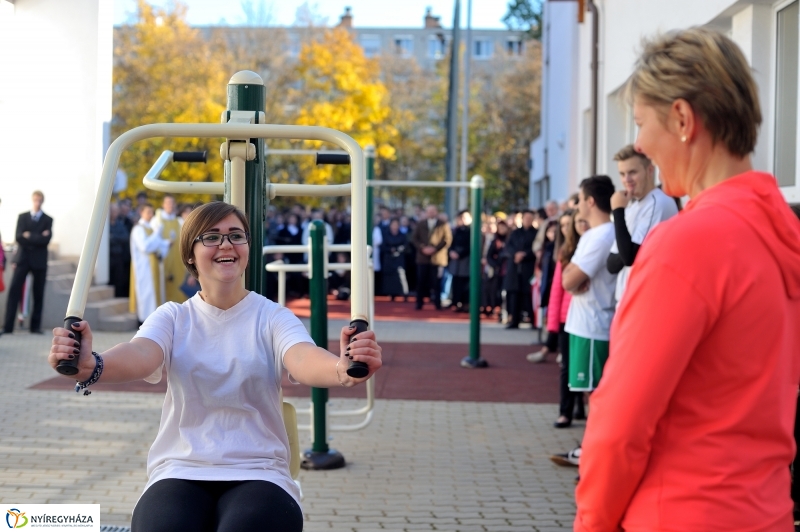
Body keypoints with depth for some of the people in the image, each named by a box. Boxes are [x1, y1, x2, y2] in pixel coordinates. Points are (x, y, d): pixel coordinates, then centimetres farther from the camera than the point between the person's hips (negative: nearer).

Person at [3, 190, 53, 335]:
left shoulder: (48, 220, 7)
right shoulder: (22, 217, 9)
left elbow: (46, 240, -8)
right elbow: (19, 237, -4)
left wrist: (29, 236, -8)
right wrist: (38, 238, -10)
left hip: (39, 260, 0)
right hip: (22, 258, 0)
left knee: (38, 294, 3)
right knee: (14, 291, -8)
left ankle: (35, 326, 10)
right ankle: (8, 326, -9)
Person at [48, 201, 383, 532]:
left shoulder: (272, 317, 4)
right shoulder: (173, 317, 8)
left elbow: (303, 360, -18)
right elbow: (140, 354, -14)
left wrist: (342, 370, -44)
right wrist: (91, 366, -39)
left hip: (259, 474, -1)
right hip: (179, 472, 1)